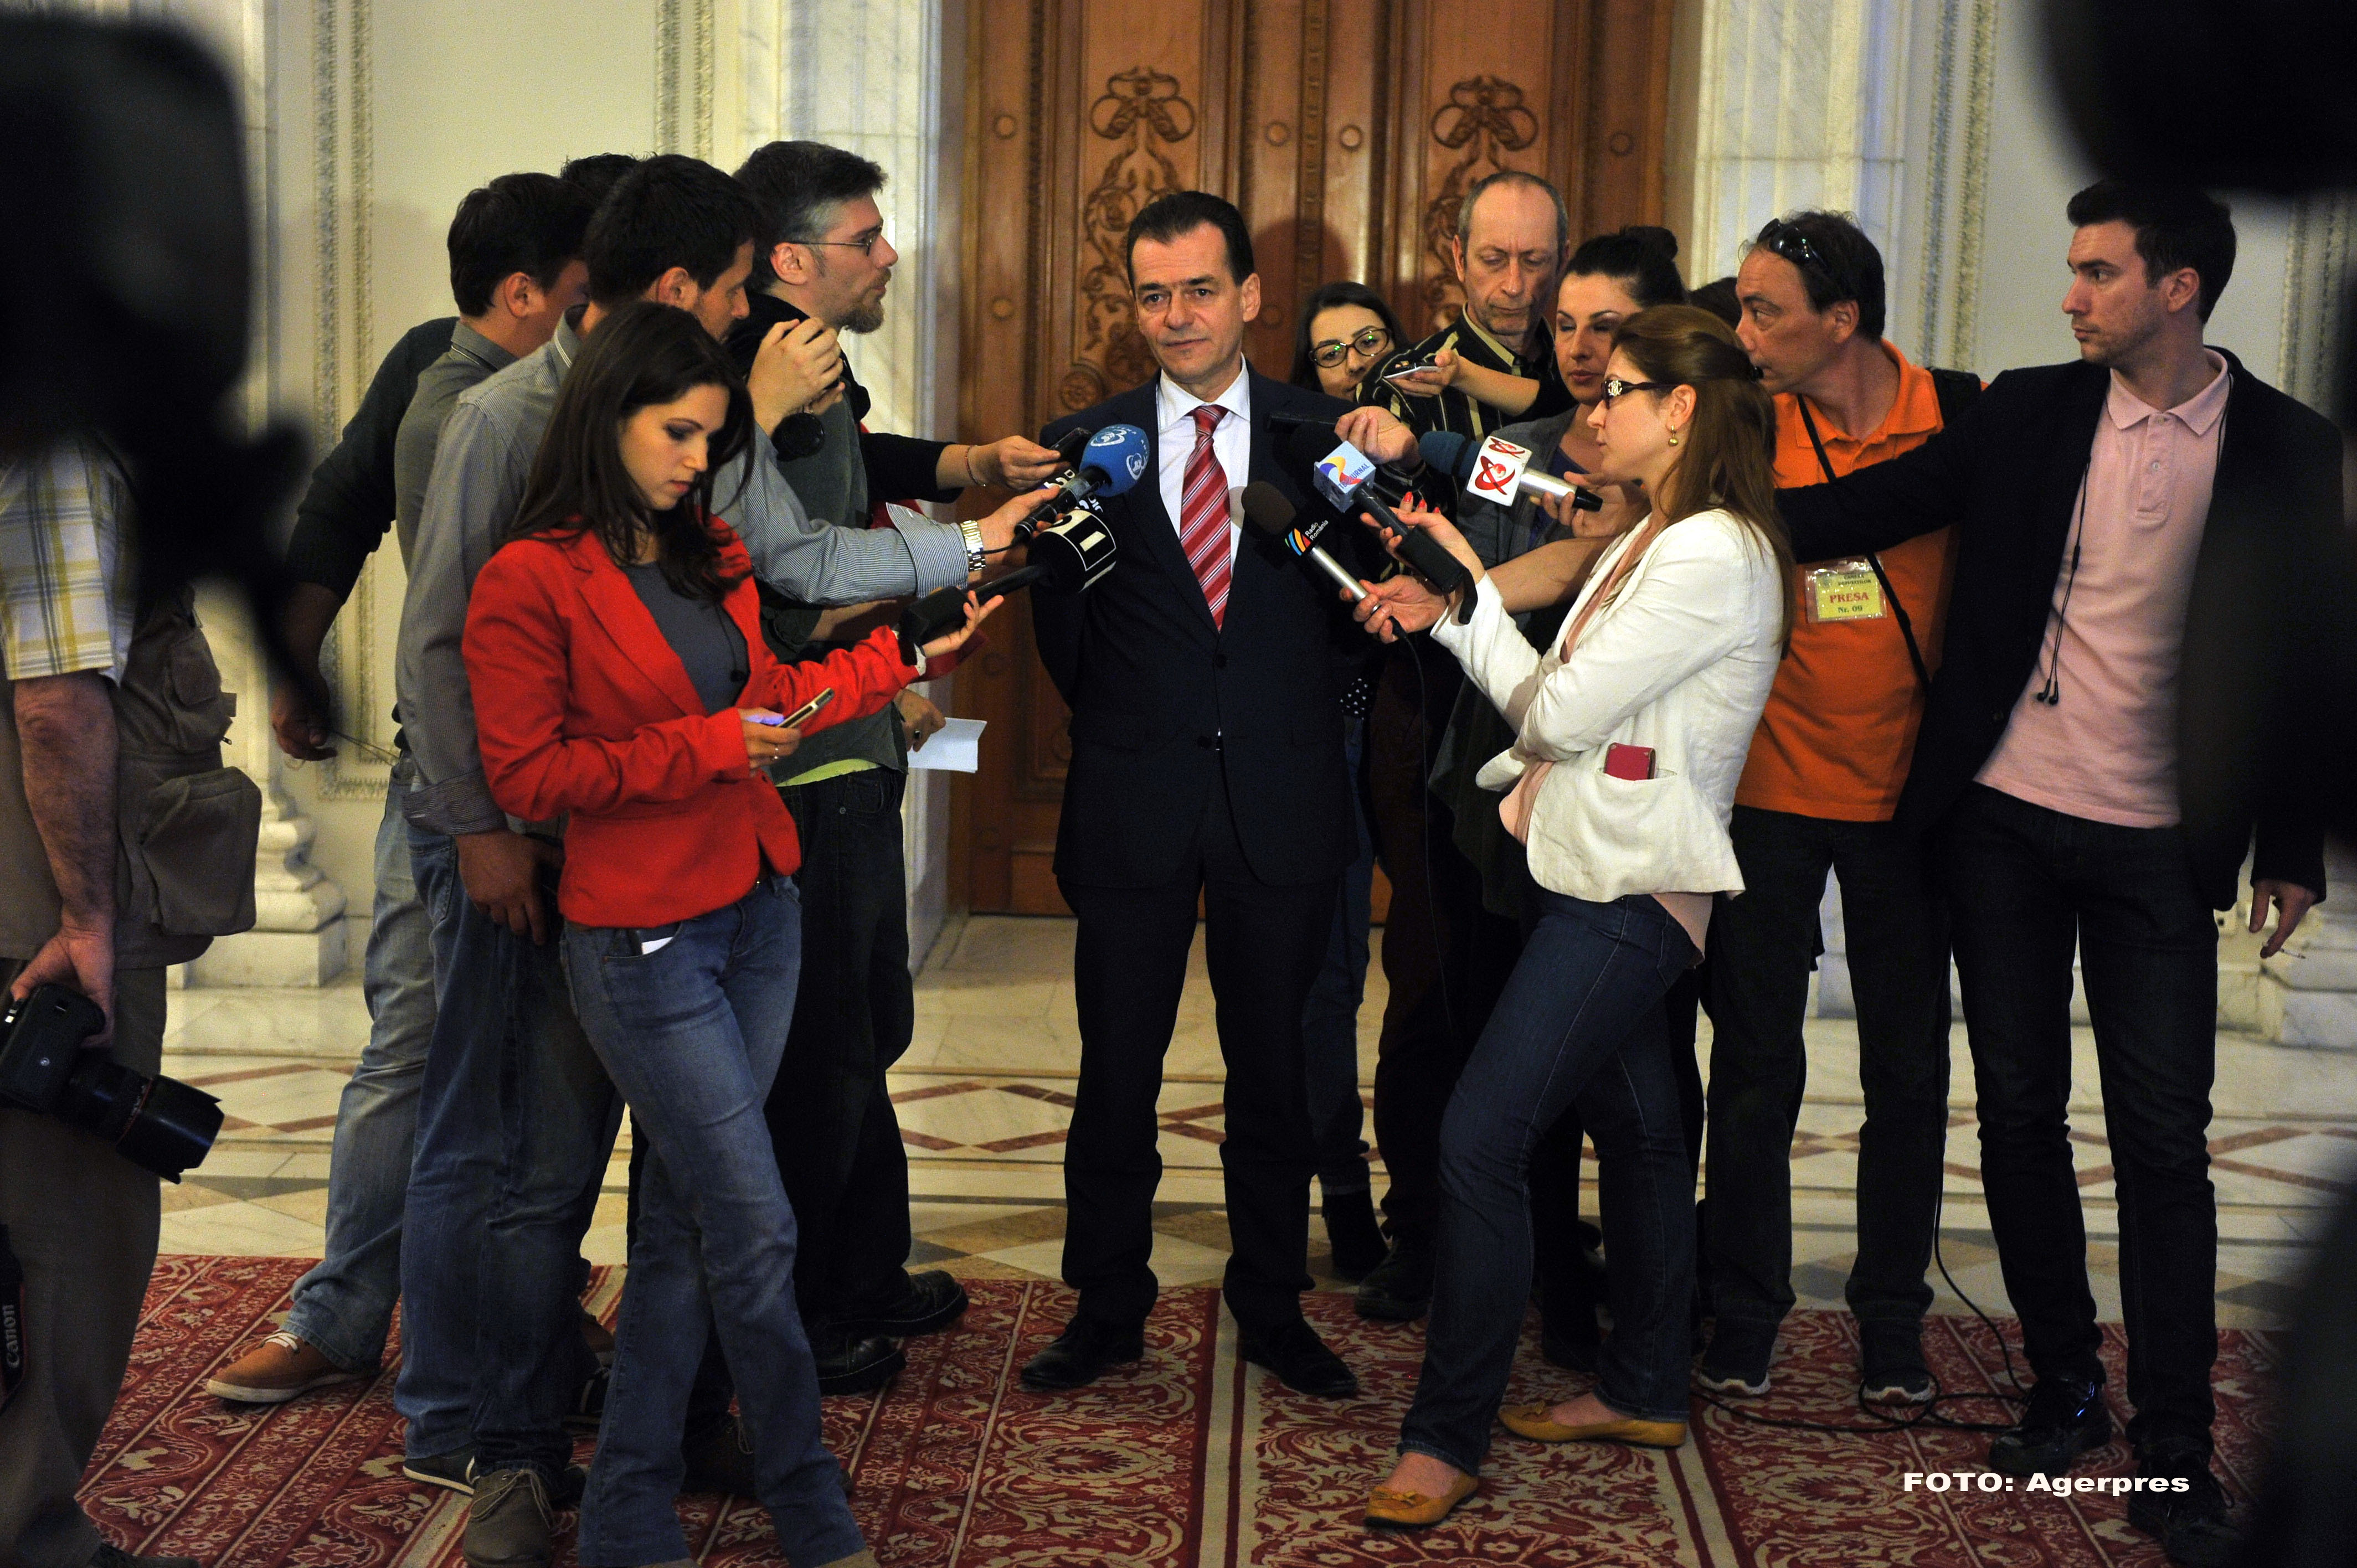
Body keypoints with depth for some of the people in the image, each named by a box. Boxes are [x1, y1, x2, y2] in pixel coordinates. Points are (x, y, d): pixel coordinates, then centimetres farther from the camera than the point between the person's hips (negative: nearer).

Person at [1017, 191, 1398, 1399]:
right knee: (1115, 1071, 6)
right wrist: (1116, 724, 1)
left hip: (1281, 801, 0)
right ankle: (1106, 1309, 21)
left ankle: (1274, 1310, 24)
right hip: (1134, 804, 0)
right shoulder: (1088, 440, 4)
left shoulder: (1326, 435, 3)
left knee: (1273, 1071, 10)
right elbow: (1063, 630, 6)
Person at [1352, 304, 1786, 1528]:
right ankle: (1642, 1391, 31)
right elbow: (1565, 708, 11)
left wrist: (1467, 590, -4)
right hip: (1605, 872, 10)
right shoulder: (1654, 542, 15)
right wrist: (1449, 613, 1)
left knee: (1480, 1138, -13)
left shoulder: (1715, 557, -17)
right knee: (1635, 1127, 18)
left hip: (1627, 890, -10)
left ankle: (1446, 1437, -6)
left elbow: (1560, 710, -17)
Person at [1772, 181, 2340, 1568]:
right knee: (2021, 1113, 9)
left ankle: (2175, 1455, 7)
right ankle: (2066, 1388, 25)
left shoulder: (2290, 452, -1)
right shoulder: (2029, 415, 3)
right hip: (2001, 817, 2)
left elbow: (2303, 657, 3)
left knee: (2164, 1142, -2)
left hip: (2160, 841, -2)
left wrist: (2294, 849, 3)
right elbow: (1880, 504, 0)